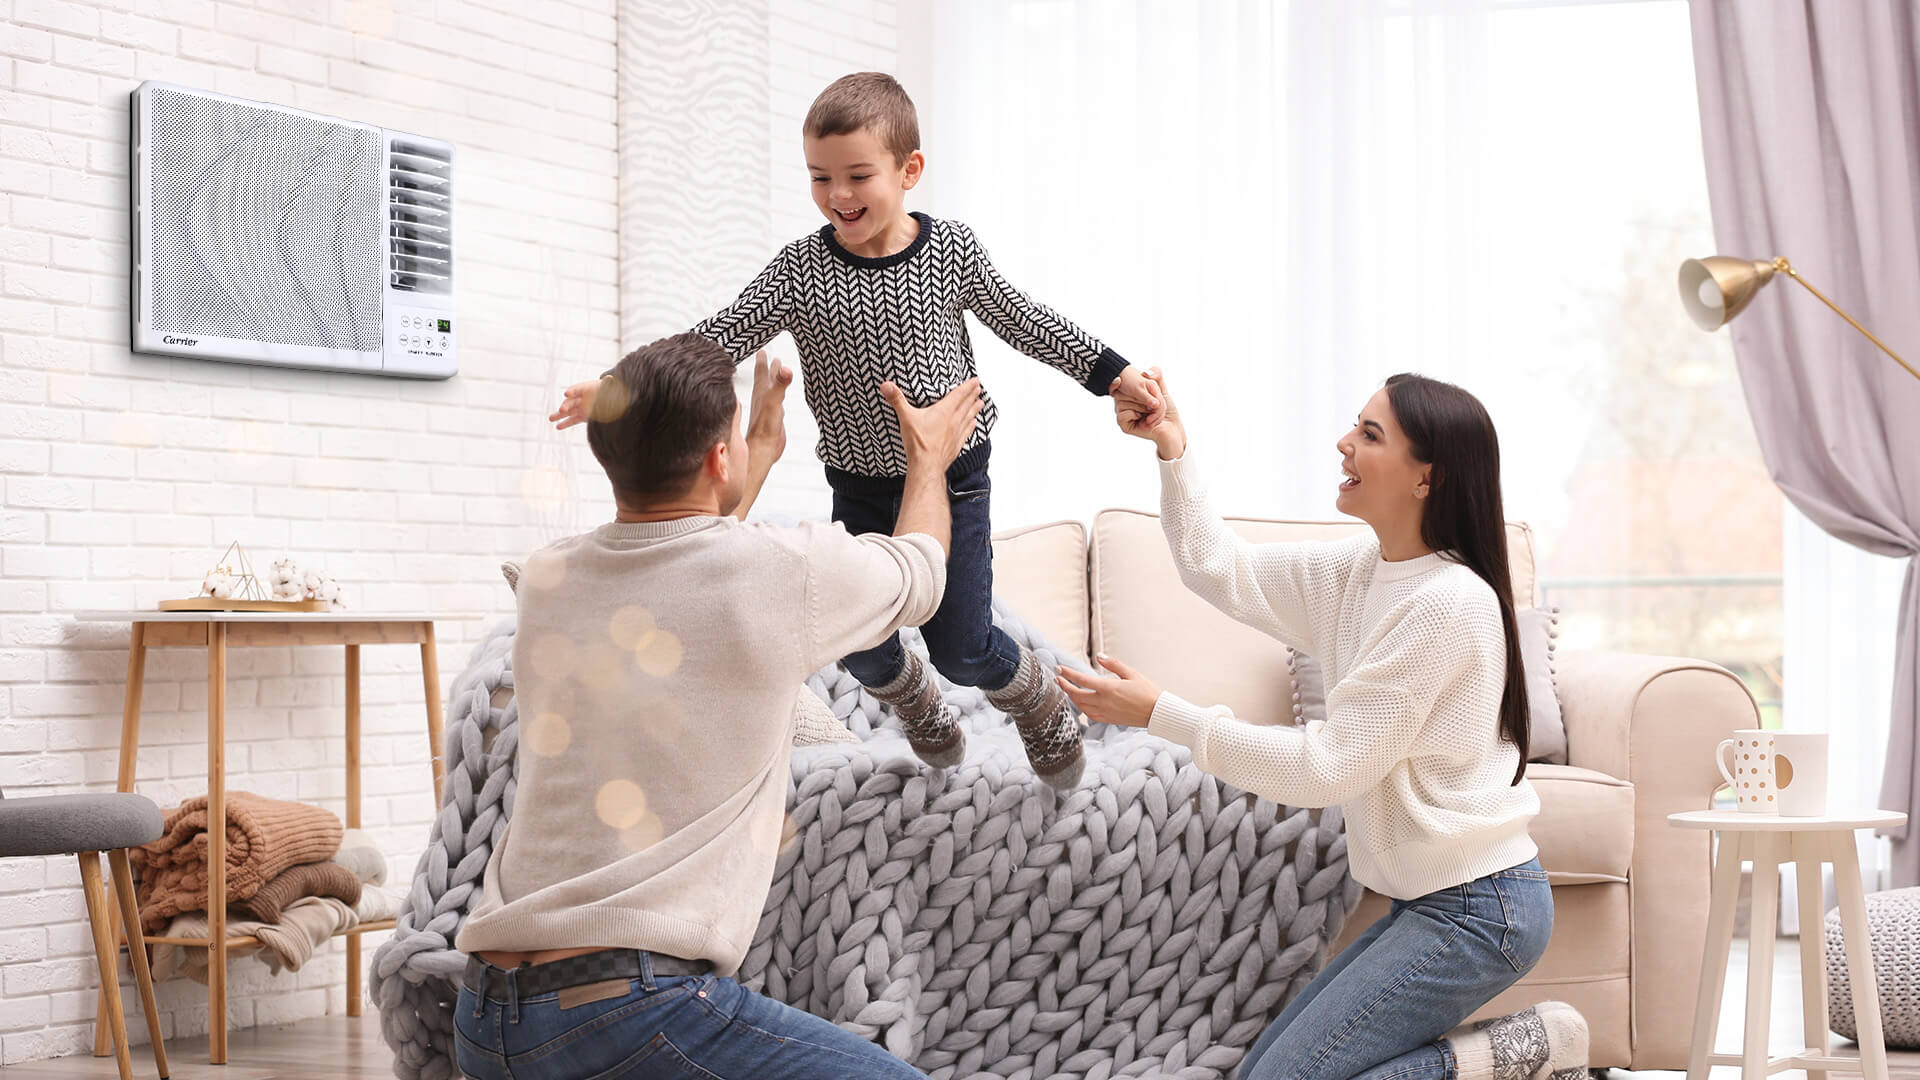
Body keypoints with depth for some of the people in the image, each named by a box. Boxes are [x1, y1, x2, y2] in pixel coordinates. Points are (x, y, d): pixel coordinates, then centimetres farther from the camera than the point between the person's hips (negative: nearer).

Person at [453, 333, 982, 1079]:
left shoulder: (546, 581, 10)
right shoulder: (782, 571, -5)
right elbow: (919, 576, 19)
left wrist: (763, 451, 47)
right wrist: (929, 458, 38)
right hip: (636, 1008, -7)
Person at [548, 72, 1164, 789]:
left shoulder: (951, 252, -9)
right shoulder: (801, 270, -10)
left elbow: (1025, 324, 3)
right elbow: (723, 339, -11)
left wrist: (1113, 373, 1)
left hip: (953, 479, -2)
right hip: (860, 488, 2)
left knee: (961, 648, -1)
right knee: (863, 648, 8)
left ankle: (1039, 700, 32)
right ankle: (915, 704, 43)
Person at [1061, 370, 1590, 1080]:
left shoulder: (1449, 602, -21)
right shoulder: (1365, 568, 6)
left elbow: (1328, 766, -20)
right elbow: (1223, 572, 15)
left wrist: (1163, 715, -20)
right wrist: (1173, 450, 3)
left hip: (1476, 909, -9)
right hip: (1432, 899, 9)